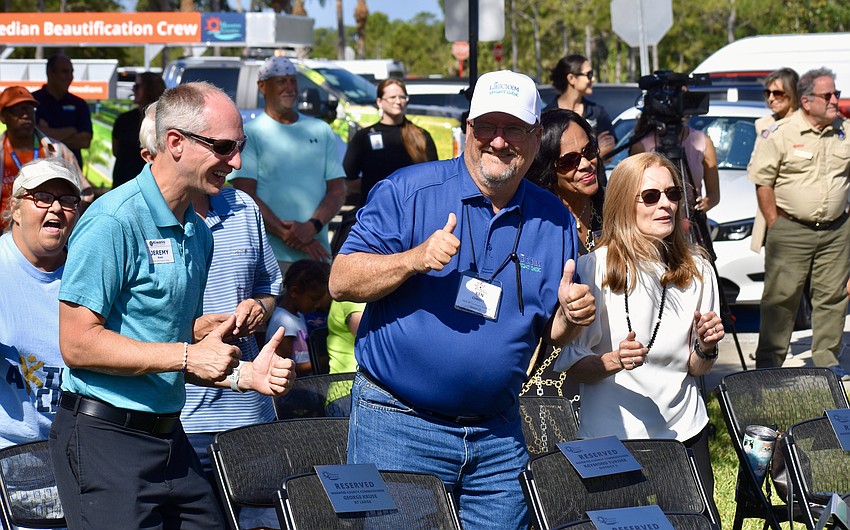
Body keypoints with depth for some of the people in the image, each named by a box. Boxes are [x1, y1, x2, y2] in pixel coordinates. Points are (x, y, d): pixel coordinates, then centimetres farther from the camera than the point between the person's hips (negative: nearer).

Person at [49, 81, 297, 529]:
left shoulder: (198, 233, 14)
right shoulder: (114, 222, -14)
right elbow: (78, 344, -19)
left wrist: (245, 374, 6)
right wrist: (187, 355, -19)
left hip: (170, 437, 8)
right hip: (104, 437, -8)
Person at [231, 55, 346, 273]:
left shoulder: (321, 130, 17)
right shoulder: (250, 133, 5)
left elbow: (338, 190, 11)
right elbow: (245, 196, -3)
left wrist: (311, 226, -8)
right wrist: (286, 234, -13)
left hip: (317, 256, 4)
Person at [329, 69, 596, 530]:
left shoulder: (554, 220, 8)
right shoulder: (408, 191, -4)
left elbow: (551, 332, 15)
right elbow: (341, 281, -8)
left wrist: (570, 314, -8)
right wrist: (415, 259, -23)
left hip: (498, 435, 4)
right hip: (396, 423, -4)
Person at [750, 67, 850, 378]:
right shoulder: (781, 134, -6)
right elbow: (763, 181, -4)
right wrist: (775, 225, -5)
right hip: (791, 230, -4)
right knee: (781, 296, -1)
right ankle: (769, 362, 7)